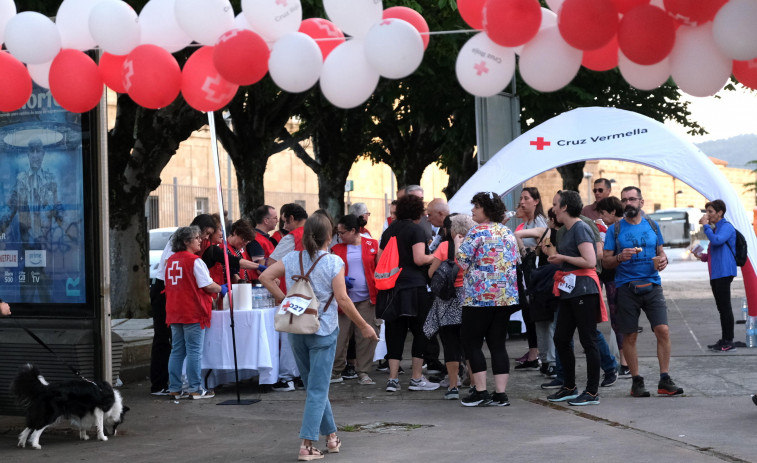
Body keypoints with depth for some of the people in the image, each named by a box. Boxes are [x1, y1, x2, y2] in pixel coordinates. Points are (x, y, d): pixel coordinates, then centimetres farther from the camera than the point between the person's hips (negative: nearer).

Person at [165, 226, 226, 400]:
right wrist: (221, 289, 7)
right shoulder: (195, 261, -12)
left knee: (177, 351, 10)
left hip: (174, 312, 7)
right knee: (194, 351, -2)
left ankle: (174, 388, 12)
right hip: (193, 313, -7)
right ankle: (196, 389, 0)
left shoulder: (171, 261, 10)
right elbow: (208, 286, -12)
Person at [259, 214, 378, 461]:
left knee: (314, 386, 17)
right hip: (323, 330, -4)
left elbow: (265, 276, -3)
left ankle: (331, 436, 27)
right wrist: (364, 326, -5)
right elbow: (342, 299, -14)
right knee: (318, 389, 0)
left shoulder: (292, 259, 2)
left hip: (296, 330, 5)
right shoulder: (334, 262, -11)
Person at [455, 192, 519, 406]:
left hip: (480, 296, -7)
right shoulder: (508, 232, 13)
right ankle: (500, 394, 5)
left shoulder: (477, 232, -10)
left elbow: (463, 261, -11)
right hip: (507, 297, 7)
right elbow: (516, 261, 20)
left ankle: (481, 392, 0)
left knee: (471, 342, 3)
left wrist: (458, 244, 6)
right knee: (498, 344, 8)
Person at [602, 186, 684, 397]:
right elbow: (605, 261, 3)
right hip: (626, 288, -1)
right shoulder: (615, 229, 2)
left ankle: (665, 380, -1)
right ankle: (636, 381, 13)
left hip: (652, 285, 2)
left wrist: (663, 260, -4)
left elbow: (661, 252, 19)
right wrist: (620, 257, -17)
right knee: (629, 336, 1)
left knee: (663, 330, -9)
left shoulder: (652, 225, 10)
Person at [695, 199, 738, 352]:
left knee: (725, 307, -8)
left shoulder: (727, 227, -9)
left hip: (724, 273, -10)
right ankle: (724, 340, 17)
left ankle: (729, 341, -5)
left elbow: (716, 241, -28)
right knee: (721, 308, 12)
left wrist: (706, 225, -18)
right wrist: (703, 256, 12)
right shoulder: (715, 228, 21)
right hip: (715, 274, 10)